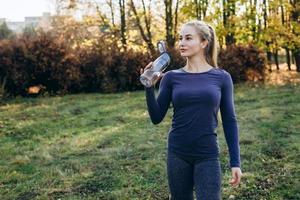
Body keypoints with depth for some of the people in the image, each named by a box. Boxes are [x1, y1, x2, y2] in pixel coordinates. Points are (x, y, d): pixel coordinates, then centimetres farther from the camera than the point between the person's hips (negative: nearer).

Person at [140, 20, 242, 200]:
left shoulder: (221, 77, -1)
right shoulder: (171, 77, 1)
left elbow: (230, 121, 2)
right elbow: (157, 118, -1)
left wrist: (235, 162, -1)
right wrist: (149, 86, -14)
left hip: (208, 156, -1)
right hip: (177, 155, 2)